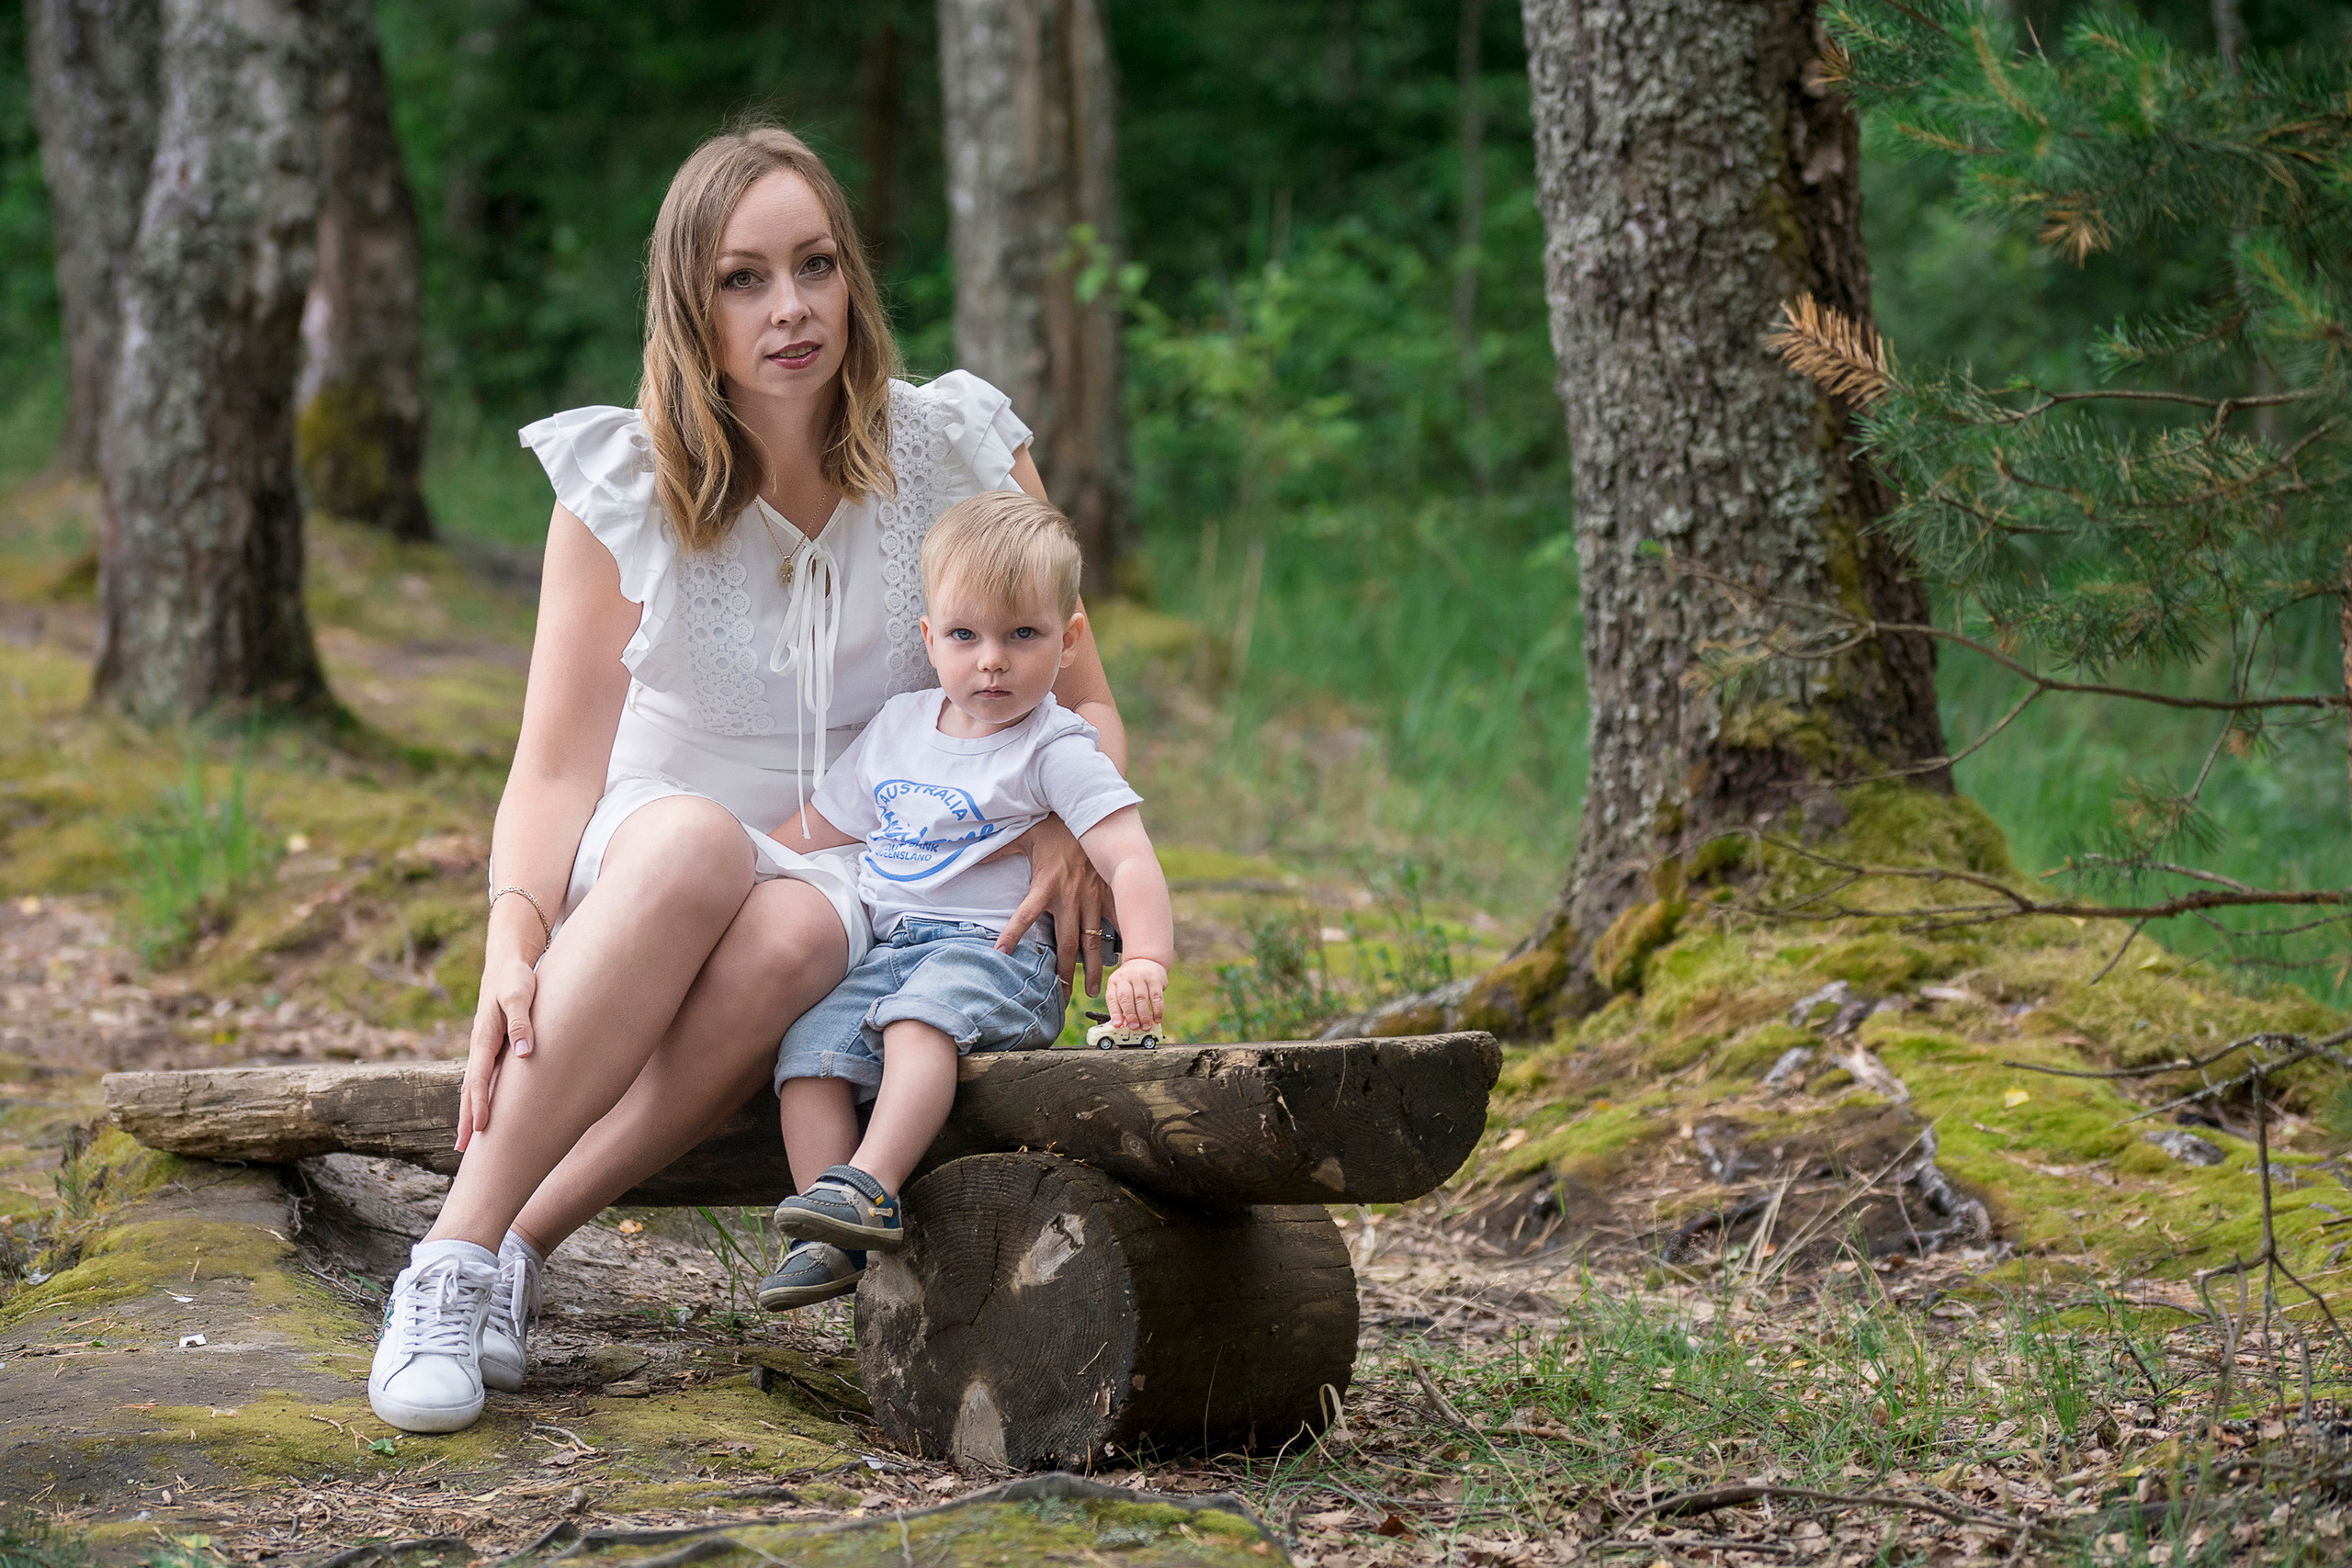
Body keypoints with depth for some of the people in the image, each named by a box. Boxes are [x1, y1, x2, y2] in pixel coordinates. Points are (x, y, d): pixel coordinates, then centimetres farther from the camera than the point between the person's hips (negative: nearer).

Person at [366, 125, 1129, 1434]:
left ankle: (523, 1247, -29)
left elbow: (1085, 703, 3)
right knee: (694, 838, -38)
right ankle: (454, 1261, -36)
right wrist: (514, 942, -28)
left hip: (866, 893, 1)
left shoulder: (959, 454, -4)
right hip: (637, 884, 0)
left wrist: (1066, 822, -20)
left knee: (785, 936, -37)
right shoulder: (620, 490, -6)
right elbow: (559, 765, -8)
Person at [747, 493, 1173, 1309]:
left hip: (993, 952, -6)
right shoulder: (898, 727, 18)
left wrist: (1144, 961, -30)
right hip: (884, 949, 6)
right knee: (811, 1044, -20)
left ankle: (870, 1186, -47)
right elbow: (814, 829, 29)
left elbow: (1129, 859, -14)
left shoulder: (1057, 751, -2)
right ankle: (829, 1239, -27)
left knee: (919, 1017, -37)